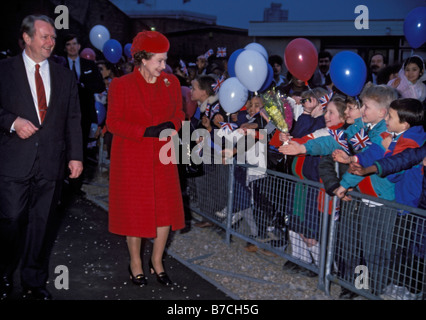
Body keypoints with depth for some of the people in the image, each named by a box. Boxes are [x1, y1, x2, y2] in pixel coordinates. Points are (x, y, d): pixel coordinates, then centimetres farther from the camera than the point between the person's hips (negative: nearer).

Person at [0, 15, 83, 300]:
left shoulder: (65, 76, 12)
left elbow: (73, 119, 10)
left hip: (51, 163, 2)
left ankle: (35, 282, 24)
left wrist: (76, 155, 3)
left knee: (40, 223, 9)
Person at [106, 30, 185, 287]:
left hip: (162, 156, 3)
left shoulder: (171, 82, 2)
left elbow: (179, 114, 10)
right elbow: (113, 122, -8)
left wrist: (172, 125, -13)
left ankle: (157, 261, 27)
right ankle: (136, 263, 28)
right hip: (132, 158, -3)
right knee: (135, 210, 7)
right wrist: (146, 131, -20)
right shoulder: (121, 85, -8)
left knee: (166, 210, 5)